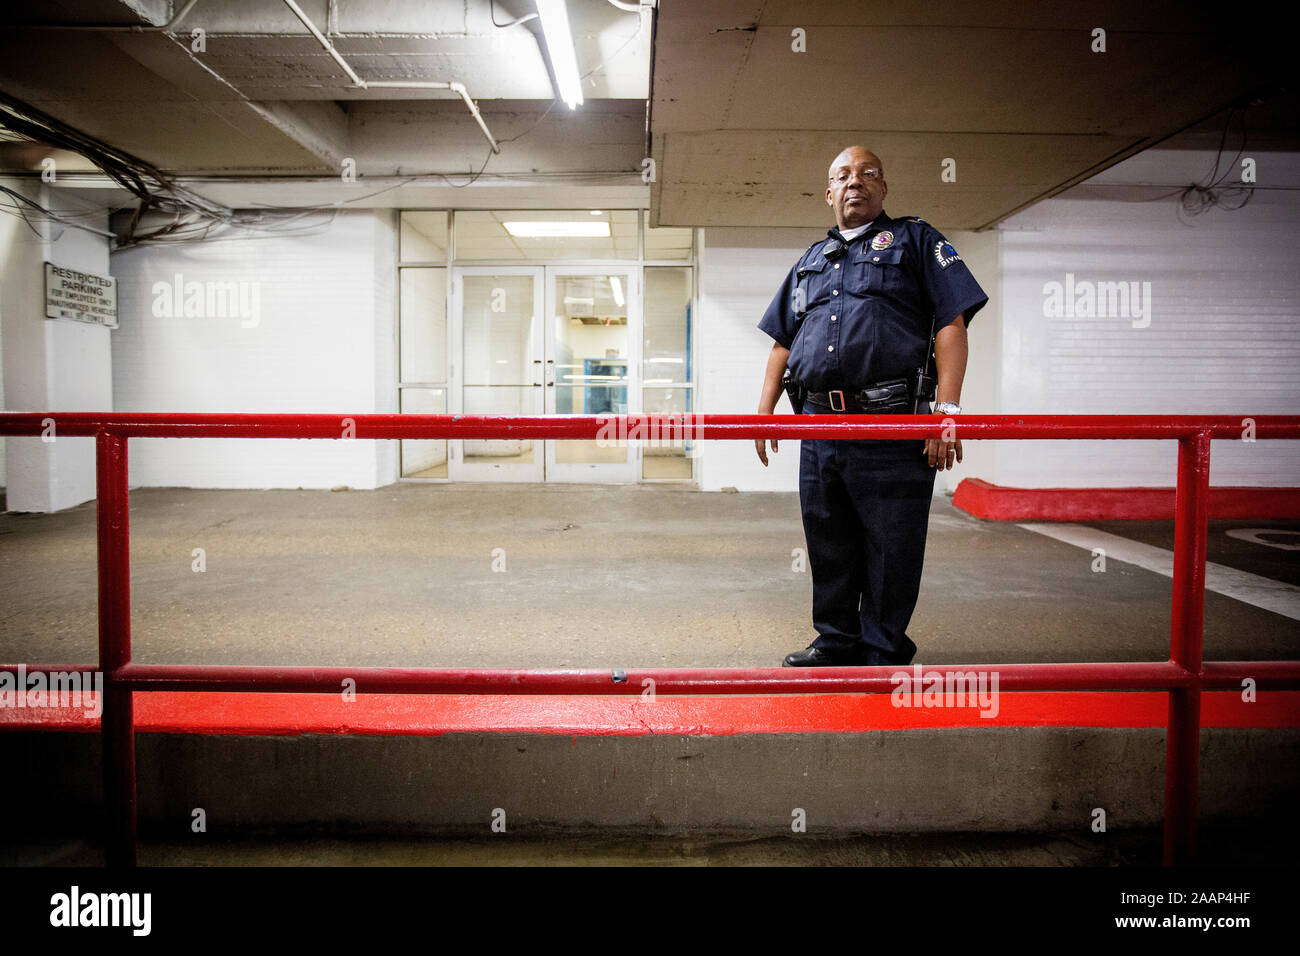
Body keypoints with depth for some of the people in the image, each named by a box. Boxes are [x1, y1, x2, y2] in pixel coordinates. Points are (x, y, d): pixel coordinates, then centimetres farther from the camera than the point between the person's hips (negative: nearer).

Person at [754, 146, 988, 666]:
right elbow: (782, 342, 25)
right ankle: (838, 643, 26)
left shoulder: (917, 240, 9)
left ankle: (884, 653, 14)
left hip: (893, 428, -5)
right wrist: (765, 410, 14)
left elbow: (951, 323, -1)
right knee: (828, 546, 12)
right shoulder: (810, 259, 24)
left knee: (890, 551, 0)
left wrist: (947, 411, -12)